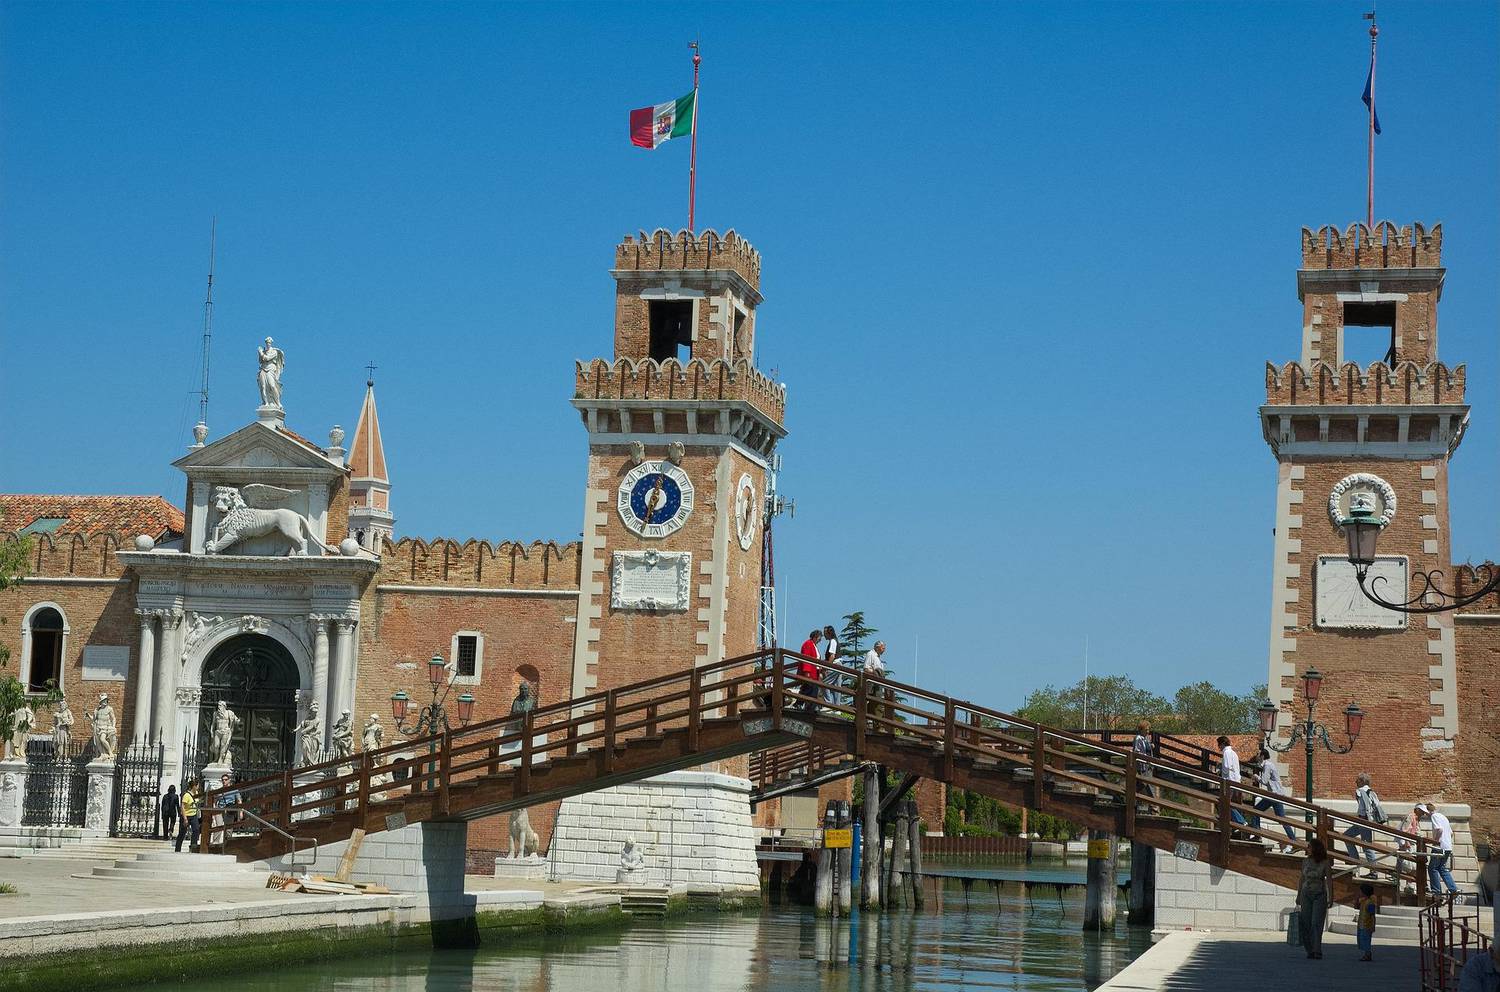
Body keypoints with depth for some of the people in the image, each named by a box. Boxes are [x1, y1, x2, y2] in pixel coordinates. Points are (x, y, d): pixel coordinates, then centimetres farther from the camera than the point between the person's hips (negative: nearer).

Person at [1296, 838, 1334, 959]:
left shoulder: (1325, 863, -6)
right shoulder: (1305, 862, 6)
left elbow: (1329, 881, -7)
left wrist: (1330, 898, -13)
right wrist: (1298, 897, 14)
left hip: (1320, 895, -4)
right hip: (1306, 895, 4)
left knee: (1316, 923, -13)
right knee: (1306, 924, 0)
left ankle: (1317, 951, -15)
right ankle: (1310, 951, 8)